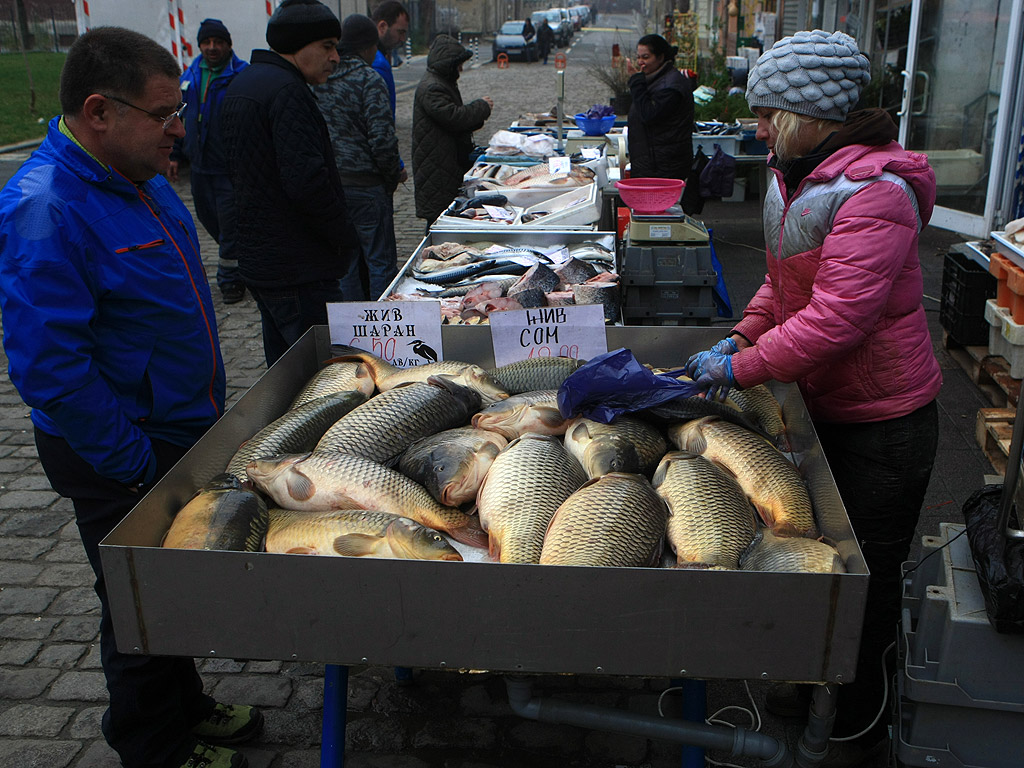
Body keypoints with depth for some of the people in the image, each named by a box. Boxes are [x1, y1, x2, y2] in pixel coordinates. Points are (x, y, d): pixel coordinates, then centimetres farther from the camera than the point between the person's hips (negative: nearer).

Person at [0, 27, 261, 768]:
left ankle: (186, 705, 43)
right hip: (123, 460, -8)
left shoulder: (137, 176, 5)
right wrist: (136, 464, -21)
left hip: (181, 429, 9)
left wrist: (206, 410, 17)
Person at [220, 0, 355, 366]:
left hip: (257, 260, 10)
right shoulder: (288, 91, -17)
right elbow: (307, 179, -26)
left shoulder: (241, 84, 16)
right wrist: (346, 239, -13)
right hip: (299, 269, -10)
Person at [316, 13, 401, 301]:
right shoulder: (368, 78, -13)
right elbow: (382, 137, -19)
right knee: (381, 261, 2)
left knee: (347, 261, 15)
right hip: (365, 184, -7)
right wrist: (392, 177, -5)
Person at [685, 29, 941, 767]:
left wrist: (740, 368, -24)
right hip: (822, 404, 8)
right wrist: (742, 336, -1)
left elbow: (836, 319, -31)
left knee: (866, 573, 8)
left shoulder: (873, 191, -25)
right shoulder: (796, 178, 4)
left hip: (882, 419, -8)